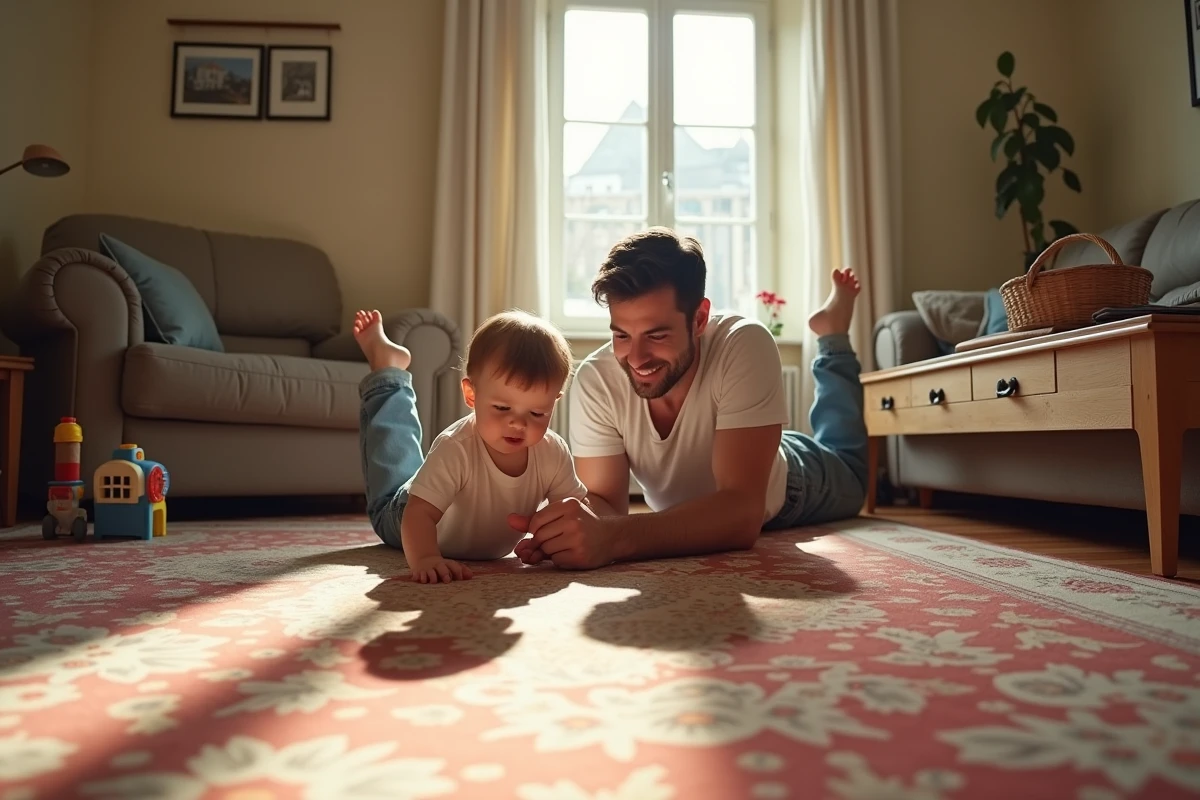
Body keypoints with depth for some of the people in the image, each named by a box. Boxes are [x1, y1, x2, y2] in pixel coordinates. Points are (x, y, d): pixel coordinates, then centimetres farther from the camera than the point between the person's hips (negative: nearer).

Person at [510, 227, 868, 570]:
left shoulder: (745, 347, -43)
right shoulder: (594, 380, -34)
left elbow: (742, 512, -49)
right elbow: (603, 501, -30)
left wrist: (612, 537, -64)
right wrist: (574, 529, -54)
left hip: (781, 487, -2)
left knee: (846, 483, 31)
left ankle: (831, 333, 41)